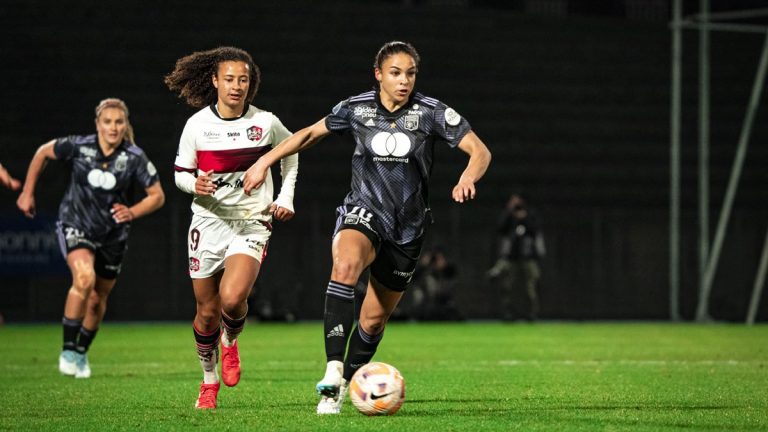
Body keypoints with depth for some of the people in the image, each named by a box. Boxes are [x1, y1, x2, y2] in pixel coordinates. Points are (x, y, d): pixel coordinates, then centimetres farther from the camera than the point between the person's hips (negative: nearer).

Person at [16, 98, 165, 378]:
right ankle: (68, 350, -16)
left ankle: (81, 354, 38)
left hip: (113, 236, 2)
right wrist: (27, 192, 7)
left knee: (97, 300, 12)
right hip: (75, 226, -2)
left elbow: (157, 196, -5)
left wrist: (133, 212, -23)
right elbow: (43, 152, 4)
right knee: (84, 278, -29)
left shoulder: (134, 158, -13)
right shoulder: (78, 147, -14)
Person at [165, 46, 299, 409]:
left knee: (232, 298, -25)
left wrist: (285, 198, 9)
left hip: (252, 223, -1)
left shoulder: (266, 123, -4)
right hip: (208, 222, 1)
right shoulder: (197, 125, -4)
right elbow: (181, 174, 5)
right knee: (207, 311, 5)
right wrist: (195, 185, -18)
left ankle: (230, 342, 10)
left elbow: (291, 152, 17)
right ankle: (209, 381, 29)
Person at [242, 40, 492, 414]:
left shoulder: (432, 112, -7)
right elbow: (310, 134, 12)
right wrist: (264, 162, 7)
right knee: (346, 264, -36)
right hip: (363, 212, -1)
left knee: (374, 319, 7)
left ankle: (349, 382, 34)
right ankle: (333, 373, -42)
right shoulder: (356, 108, -2)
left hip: (408, 226, 1)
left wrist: (468, 177, -32)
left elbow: (480, 152, -11)